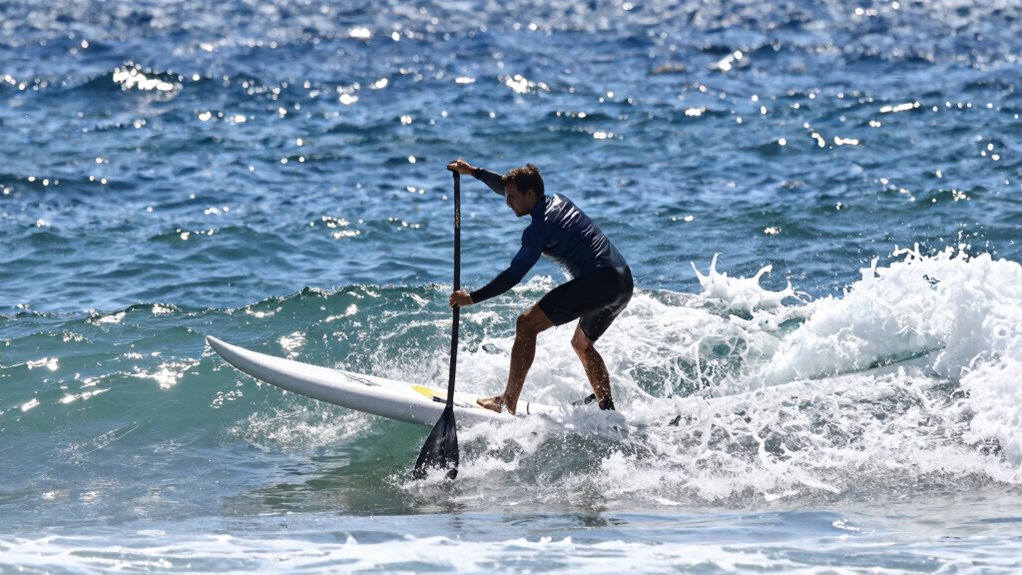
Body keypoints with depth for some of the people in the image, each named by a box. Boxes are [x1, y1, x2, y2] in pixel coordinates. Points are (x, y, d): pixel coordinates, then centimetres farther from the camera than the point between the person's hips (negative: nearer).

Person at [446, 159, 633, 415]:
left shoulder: (539, 228, -7)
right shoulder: (557, 201, 19)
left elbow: (514, 275, -12)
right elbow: (509, 187, 35)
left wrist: (473, 298, -7)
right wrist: (474, 172, 36)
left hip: (597, 282, -10)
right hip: (624, 282, 10)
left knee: (527, 325, -7)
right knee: (582, 344, 27)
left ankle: (508, 403, -9)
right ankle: (608, 410, 18)